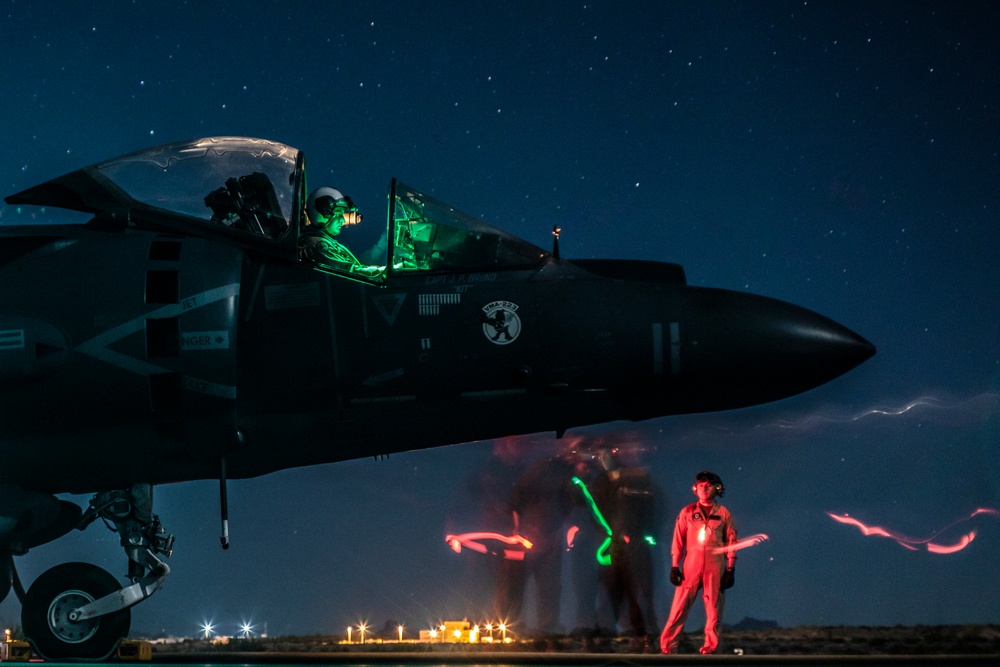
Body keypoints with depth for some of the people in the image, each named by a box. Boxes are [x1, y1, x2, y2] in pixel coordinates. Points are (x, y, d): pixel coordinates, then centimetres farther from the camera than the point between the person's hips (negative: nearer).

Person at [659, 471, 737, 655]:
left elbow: (731, 542, 7)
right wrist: (675, 566, 1)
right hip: (691, 565, 0)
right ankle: (667, 647, -5)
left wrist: (731, 569, 0)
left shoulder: (724, 514, 9)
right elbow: (678, 540, 8)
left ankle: (710, 648, 4)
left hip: (716, 567, 0)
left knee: (714, 609, -1)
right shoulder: (687, 512, 10)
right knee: (680, 607, -6)